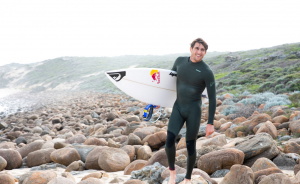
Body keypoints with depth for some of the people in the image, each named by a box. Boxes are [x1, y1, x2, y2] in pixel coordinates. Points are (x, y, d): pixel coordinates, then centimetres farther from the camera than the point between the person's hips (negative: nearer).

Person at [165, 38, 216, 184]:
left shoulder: (207, 72, -13)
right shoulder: (180, 61, 1)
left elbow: (212, 98, -10)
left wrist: (210, 123, -12)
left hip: (194, 110, -3)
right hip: (178, 107, 3)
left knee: (190, 145, 1)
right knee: (170, 139, -13)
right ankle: (172, 171, 11)